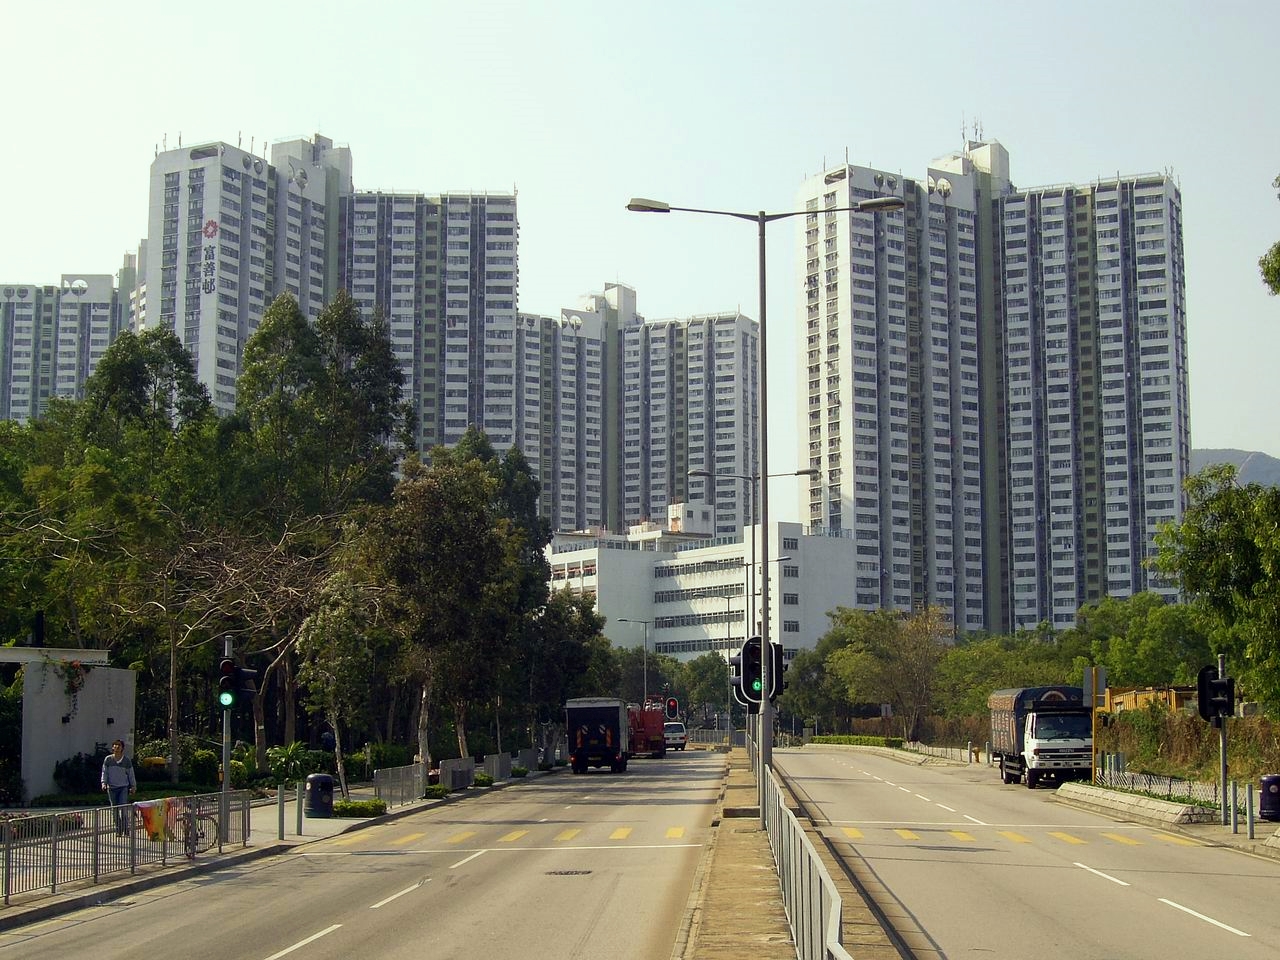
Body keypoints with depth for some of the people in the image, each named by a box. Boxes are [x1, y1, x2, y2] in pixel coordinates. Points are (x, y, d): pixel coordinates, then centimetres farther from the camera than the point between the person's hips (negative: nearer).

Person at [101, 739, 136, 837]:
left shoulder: (127, 761, 4)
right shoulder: (108, 759, 4)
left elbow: (131, 774, 11)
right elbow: (104, 772, 7)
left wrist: (133, 786, 8)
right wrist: (104, 783, -7)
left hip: (124, 788, -1)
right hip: (112, 788, 1)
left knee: (124, 809, -12)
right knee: (115, 810, 5)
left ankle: (126, 831, -10)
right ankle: (118, 831, 12)